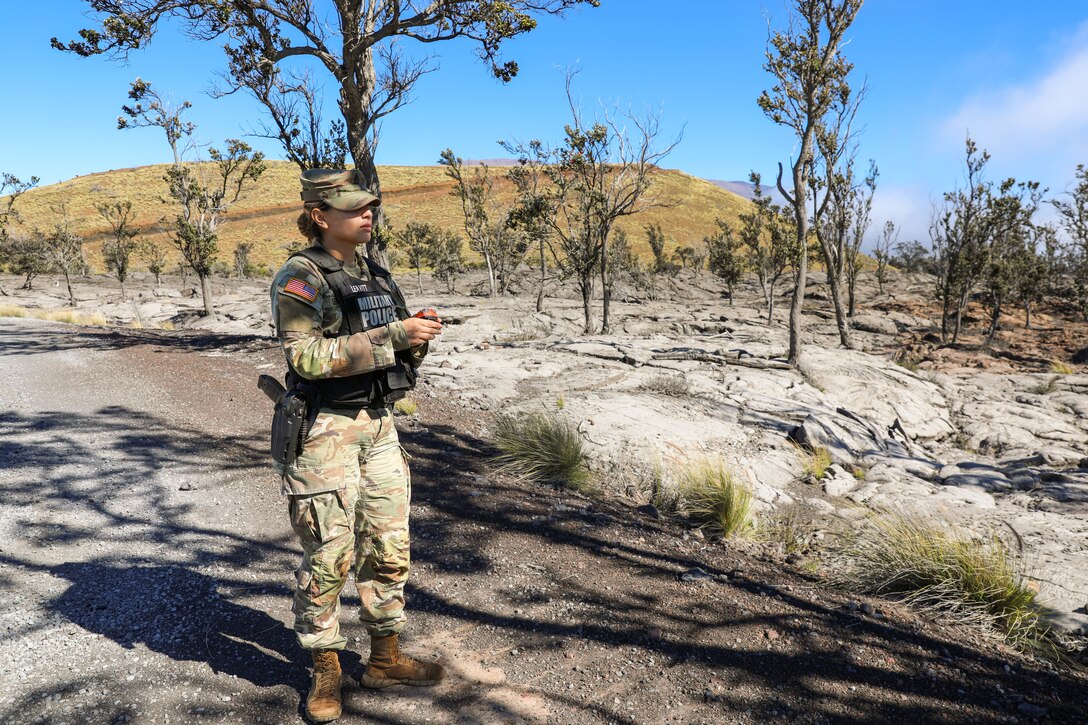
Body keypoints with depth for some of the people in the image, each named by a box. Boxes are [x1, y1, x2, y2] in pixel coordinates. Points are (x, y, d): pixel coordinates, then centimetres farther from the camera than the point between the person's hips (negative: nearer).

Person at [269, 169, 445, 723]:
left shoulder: (376, 273, 11)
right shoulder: (300, 278, -10)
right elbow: (309, 357, -22)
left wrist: (417, 339, -5)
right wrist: (392, 335, -24)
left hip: (379, 424, 7)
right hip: (325, 429, -7)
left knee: (388, 547, 12)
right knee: (328, 556, 2)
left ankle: (385, 659, 28)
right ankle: (325, 672, 21)